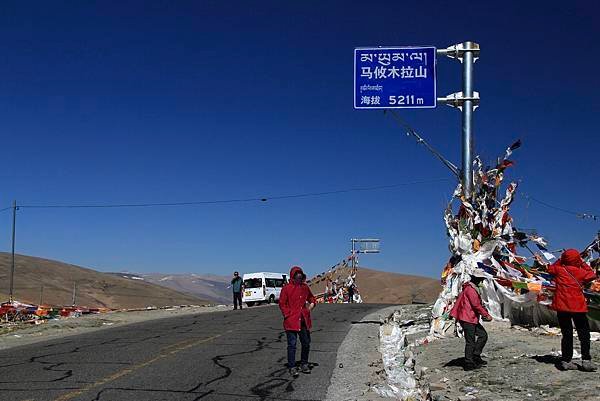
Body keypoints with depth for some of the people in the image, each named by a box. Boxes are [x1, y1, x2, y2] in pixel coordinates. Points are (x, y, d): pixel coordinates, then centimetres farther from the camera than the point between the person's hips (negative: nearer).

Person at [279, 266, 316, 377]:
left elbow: (311, 298, 25)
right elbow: (282, 304, -4)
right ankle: (292, 367, 5)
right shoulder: (287, 288, -7)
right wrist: (288, 314, -10)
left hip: (304, 321, 6)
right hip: (291, 322, -5)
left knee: (306, 343, 12)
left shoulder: (305, 287, 8)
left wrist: (312, 304, 6)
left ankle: (304, 364, 27)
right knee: (292, 345, -3)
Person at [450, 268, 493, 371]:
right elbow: (476, 305, -20)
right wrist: (487, 315, -11)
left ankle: (476, 357, 15)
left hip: (472, 319, 10)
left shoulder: (471, 288, 17)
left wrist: (484, 313, 10)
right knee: (470, 342, -5)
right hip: (467, 319, -10)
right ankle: (469, 364, 1)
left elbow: (477, 304, 21)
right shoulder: (470, 289, -17)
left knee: (483, 335, 12)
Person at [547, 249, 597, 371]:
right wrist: (583, 263, 20)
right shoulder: (581, 272, -4)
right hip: (578, 307, -2)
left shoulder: (559, 270, -1)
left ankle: (566, 361, 4)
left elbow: (550, 268, 21)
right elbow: (592, 275, 16)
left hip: (562, 307, 2)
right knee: (584, 334, 6)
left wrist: (560, 260, 20)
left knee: (567, 334, 8)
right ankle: (586, 360, -2)